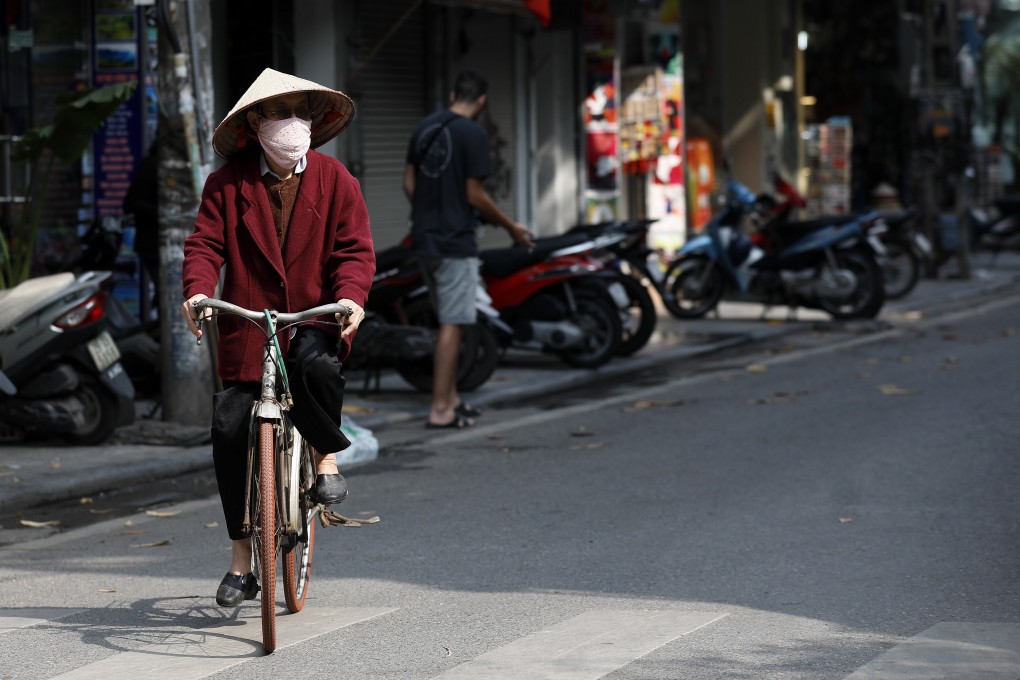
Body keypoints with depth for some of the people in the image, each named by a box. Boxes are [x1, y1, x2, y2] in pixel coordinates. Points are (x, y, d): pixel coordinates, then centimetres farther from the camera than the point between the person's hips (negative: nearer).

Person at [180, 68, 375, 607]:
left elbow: (355, 249, -2)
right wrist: (198, 291, -22)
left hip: (315, 319, -1)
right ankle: (241, 560, 8)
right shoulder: (227, 184, 2)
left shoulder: (335, 180, 2)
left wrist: (351, 296, -21)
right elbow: (205, 244, -1)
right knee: (230, 431, -6)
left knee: (316, 365, -37)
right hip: (247, 325, 1)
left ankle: (326, 458, -6)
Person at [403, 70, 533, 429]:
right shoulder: (473, 134, -14)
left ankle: (451, 398, 22)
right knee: (452, 324, -4)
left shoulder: (424, 127, 8)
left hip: (424, 238, 8)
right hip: (455, 241, -8)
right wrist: (511, 227, -2)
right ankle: (440, 409, -4)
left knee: (448, 321, 17)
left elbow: (409, 183, 12)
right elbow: (474, 195, -14)